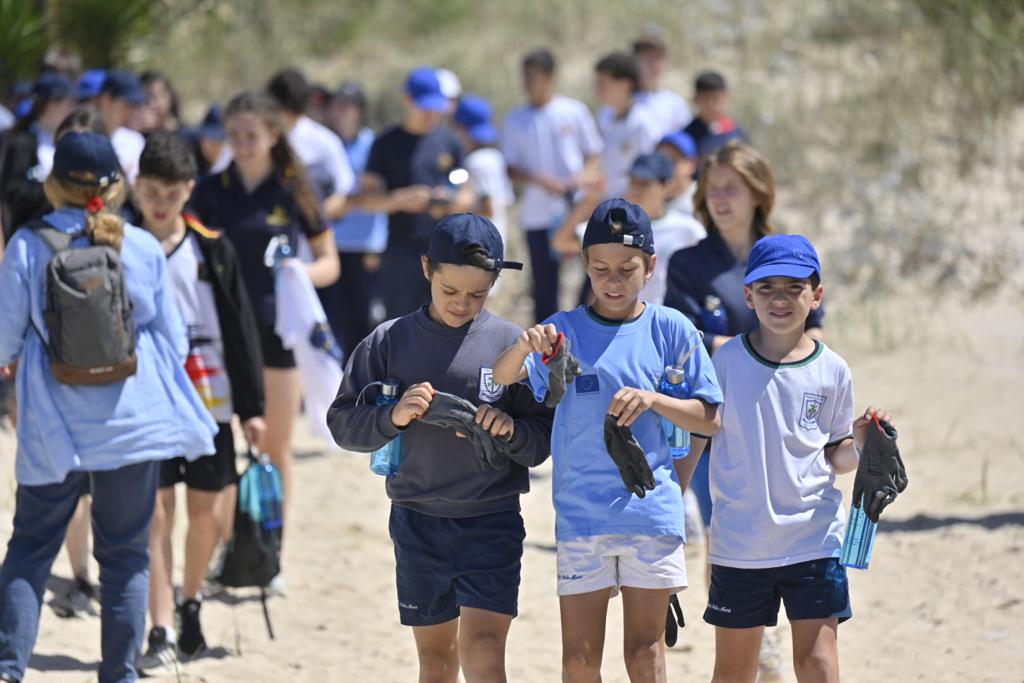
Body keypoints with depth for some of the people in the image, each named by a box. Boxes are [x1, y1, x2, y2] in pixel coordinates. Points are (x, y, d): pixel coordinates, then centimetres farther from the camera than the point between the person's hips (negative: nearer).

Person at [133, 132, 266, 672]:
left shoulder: (212, 250, 3)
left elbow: (240, 328, 6)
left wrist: (251, 406, 3)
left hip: (208, 398, 2)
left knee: (207, 512, 7)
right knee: (156, 512, -8)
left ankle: (190, 603, 32)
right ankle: (162, 634, -10)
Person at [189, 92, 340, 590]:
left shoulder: (293, 193, -1)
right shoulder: (211, 191, 3)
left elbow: (330, 263, 4)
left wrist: (301, 274, -17)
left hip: (278, 329, -1)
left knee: (276, 448, 6)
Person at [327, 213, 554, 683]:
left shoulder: (512, 344, -3)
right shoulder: (389, 341, 1)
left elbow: (543, 442, 0)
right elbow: (343, 424, 1)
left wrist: (511, 429, -21)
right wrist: (393, 417, -17)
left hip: (492, 523, -2)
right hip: (417, 522, 2)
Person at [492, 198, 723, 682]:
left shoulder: (670, 330, 1)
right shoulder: (564, 331, 1)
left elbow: (710, 419, 3)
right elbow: (501, 378, -14)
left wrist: (652, 399, -14)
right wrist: (523, 347, -35)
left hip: (652, 513, 0)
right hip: (581, 515, 0)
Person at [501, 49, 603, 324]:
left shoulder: (575, 111, 5)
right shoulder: (516, 120, 7)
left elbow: (594, 155, 10)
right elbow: (511, 169, 5)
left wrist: (587, 175, -11)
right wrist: (539, 180, -13)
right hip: (538, 215, 1)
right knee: (544, 286, 2)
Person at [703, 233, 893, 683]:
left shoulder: (831, 371, -1)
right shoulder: (727, 361, -2)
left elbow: (835, 459, 7)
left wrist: (858, 444, -14)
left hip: (813, 539, -1)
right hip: (738, 541, 1)